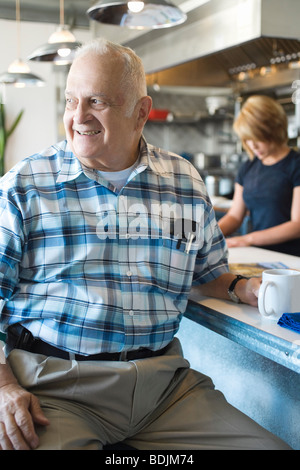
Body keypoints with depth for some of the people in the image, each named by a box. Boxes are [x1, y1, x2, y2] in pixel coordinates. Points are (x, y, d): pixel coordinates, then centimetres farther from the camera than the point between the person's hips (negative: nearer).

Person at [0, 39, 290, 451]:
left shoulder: (186, 183, 9)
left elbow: (209, 271, 22)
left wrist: (244, 288, 1)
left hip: (165, 378, 4)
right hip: (55, 380, -3)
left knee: (270, 445, -6)